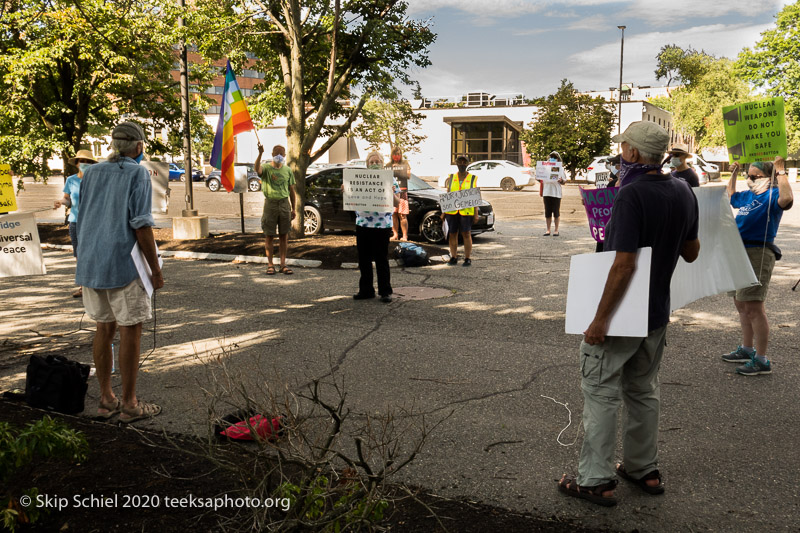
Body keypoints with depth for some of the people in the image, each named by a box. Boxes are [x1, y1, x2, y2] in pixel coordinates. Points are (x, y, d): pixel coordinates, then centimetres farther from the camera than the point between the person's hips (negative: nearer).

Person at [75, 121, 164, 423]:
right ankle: (129, 405, 5)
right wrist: (156, 270, -9)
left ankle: (106, 400, 19)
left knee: (104, 328, 13)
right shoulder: (138, 174, -7)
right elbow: (141, 225, -14)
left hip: (90, 263, 7)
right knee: (130, 331, 1)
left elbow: (82, 222, 14)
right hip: (123, 265, -7)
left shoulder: (91, 173, 12)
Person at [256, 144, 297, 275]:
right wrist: (260, 154, -42)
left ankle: (283, 264, 10)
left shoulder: (287, 170, 10)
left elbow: (291, 190, 14)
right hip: (270, 203, -3)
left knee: (284, 236, 4)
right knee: (270, 236, 2)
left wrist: (293, 209, 12)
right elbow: (258, 170, -26)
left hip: (284, 203, 3)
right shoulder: (266, 168, 0)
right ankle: (270, 264, 10)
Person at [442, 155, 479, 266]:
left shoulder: (472, 179, 7)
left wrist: (476, 214, -3)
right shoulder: (451, 178, 13)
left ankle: (467, 258, 1)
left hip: (466, 211, -3)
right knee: (452, 234, 4)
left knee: (466, 234, -6)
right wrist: (443, 212, 7)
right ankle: (454, 257, 13)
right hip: (451, 211, 3)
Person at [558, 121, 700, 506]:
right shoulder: (684, 193, 2)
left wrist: (600, 319, -23)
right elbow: (691, 252, 12)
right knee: (643, 391, 20)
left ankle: (595, 480, 10)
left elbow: (624, 263, -27)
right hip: (657, 313, 8)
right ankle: (644, 469, 31)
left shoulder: (632, 194, -22)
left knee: (601, 393, 3)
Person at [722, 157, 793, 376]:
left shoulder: (772, 195, -10)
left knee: (753, 307, -10)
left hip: (758, 254, -9)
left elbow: (786, 198, -34)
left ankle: (762, 360, -4)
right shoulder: (747, 195, 15)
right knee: (740, 304, 17)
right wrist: (734, 173, 29)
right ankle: (747, 349, 32)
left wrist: (781, 172, -27)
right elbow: (731, 196, 37)